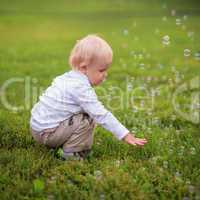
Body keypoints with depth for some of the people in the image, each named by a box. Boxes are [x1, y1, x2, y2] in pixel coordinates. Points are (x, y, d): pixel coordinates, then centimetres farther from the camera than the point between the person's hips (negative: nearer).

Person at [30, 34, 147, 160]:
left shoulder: (69, 77, 6)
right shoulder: (81, 88, -23)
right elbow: (101, 115, -25)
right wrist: (125, 135, -22)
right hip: (45, 132, -10)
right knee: (87, 121, -19)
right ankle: (70, 154, -6)